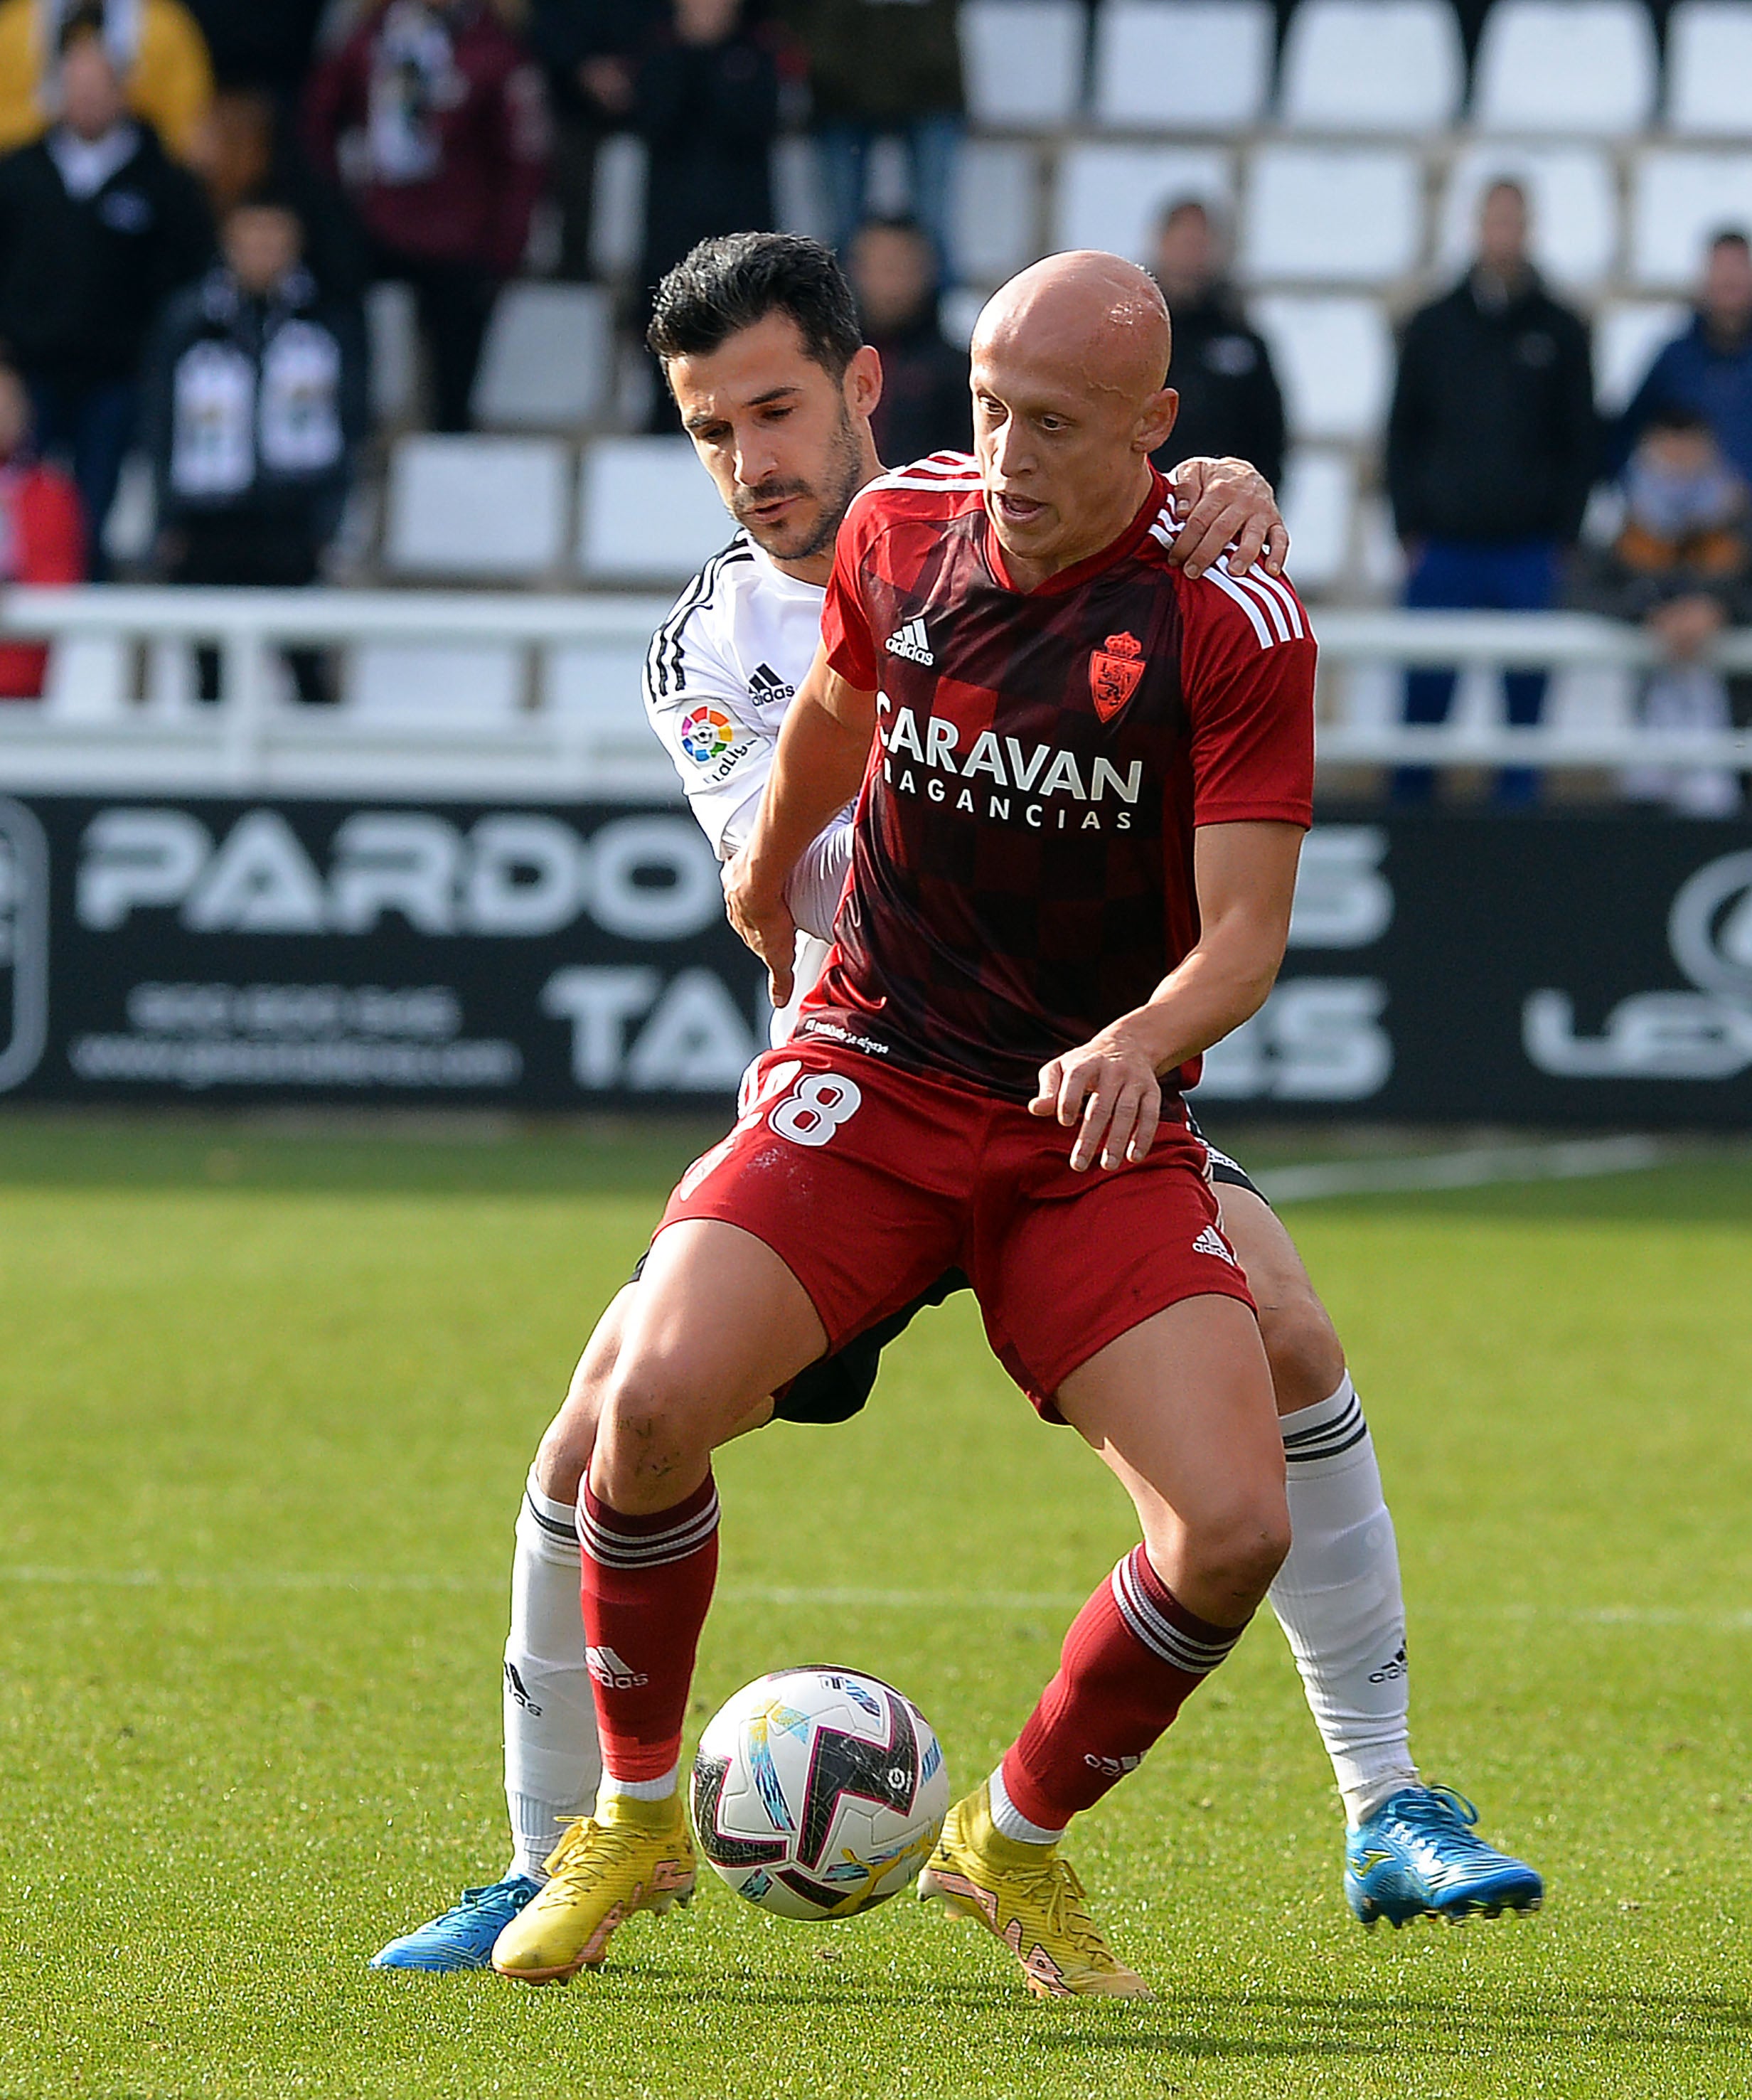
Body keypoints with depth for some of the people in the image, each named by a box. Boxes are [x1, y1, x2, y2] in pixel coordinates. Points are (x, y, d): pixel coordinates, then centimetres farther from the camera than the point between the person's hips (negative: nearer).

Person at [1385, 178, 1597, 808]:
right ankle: (1410, 801, 5)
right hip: (1443, 547, 1)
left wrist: (1564, 536, -1)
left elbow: (1582, 443, 8)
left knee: (1526, 697, 0)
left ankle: (1518, 803, 5)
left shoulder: (1560, 331, 7)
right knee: (1425, 693, -2)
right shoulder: (1433, 328, 10)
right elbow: (1403, 435, 11)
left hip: (1529, 551, -1)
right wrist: (1409, 530, 2)